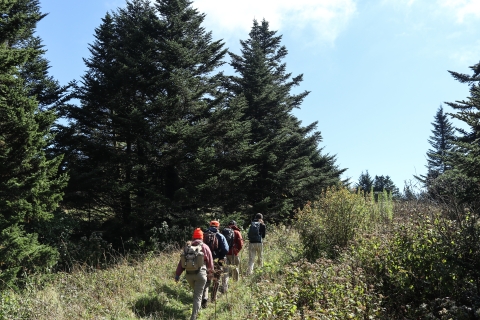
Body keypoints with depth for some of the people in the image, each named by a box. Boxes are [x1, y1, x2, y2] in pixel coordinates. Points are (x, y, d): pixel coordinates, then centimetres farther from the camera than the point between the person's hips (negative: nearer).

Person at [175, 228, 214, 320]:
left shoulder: (187, 246, 8)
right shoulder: (205, 247, 2)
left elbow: (181, 262, 5)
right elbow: (210, 262, 7)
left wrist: (177, 274, 7)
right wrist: (211, 273, 23)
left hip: (189, 274, 3)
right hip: (200, 273, -3)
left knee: (196, 291, 29)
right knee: (198, 296, 0)